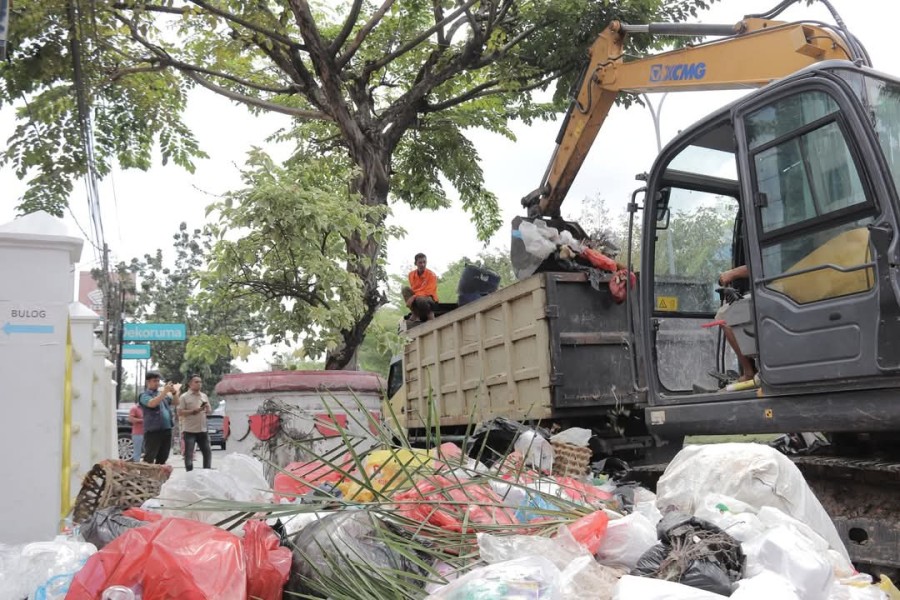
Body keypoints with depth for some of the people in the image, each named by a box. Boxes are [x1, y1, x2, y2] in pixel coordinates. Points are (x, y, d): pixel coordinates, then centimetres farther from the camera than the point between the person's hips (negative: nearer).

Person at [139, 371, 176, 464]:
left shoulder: (161, 393, 17)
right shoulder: (144, 395, -3)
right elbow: (152, 403, -23)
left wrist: (173, 392, 0)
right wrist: (165, 391, -23)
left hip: (167, 430, 7)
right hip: (153, 431, -7)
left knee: (162, 458, 13)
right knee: (149, 458, -8)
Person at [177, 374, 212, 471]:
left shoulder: (204, 396, 13)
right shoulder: (184, 397, -4)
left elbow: (209, 410, 18)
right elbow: (180, 412, -10)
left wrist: (207, 409, -5)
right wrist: (194, 411, -19)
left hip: (202, 430, 5)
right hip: (189, 431, -5)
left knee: (207, 452, 8)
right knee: (189, 454, -2)